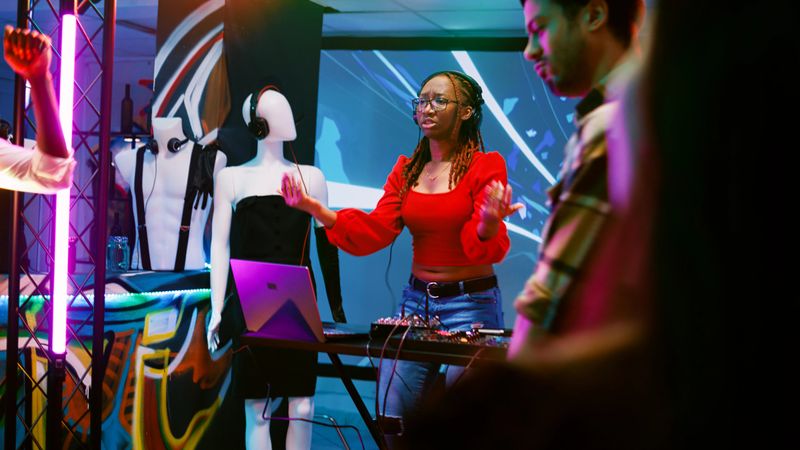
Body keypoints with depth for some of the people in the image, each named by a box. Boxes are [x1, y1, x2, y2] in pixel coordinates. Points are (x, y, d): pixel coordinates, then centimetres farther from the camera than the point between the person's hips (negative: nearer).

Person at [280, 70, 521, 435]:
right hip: (416, 300, 5)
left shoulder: (485, 166, -8)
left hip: (471, 304, -5)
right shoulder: (406, 170, 7)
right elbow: (375, 231, -3)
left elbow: (489, 249, -15)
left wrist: (488, 225, -39)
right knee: (393, 415, 4)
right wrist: (315, 209, -13)